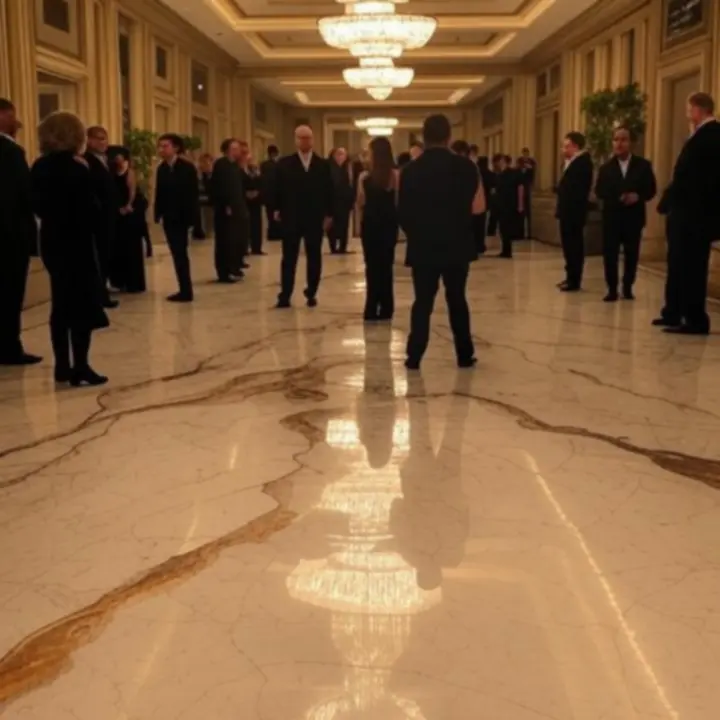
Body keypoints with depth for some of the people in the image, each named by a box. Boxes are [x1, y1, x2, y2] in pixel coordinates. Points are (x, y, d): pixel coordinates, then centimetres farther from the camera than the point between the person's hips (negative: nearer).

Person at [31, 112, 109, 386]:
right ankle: (80, 368, -2)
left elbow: (37, 205, 10)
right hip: (76, 240, -7)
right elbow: (89, 206, -16)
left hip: (52, 239, 7)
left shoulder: (39, 167, 6)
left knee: (61, 304, 14)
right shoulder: (77, 168, -15)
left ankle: (62, 366, 19)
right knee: (82, 304, -1)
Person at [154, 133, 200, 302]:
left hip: (181, 216, -6)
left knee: (180, 253, -7)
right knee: (177, 253, 8)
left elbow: (193, 194, -12)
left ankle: (186, 291, -3)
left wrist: (191, 215, -18)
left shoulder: (187, 167, -9)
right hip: (169, 217, 6)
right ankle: (185, 289, 14)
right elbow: (160, 193, 8)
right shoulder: (162, 168, 8)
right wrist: (158, 213, 0)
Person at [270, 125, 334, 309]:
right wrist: (276, 209, -6)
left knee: (314, 258, 7)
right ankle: (285, 296, 2)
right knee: (289, 258, 0)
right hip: (291, 218, -1)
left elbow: (329, 190, 4)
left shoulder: (323, 164, 6)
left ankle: (311, 294, 18)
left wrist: (329, 214, -1)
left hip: (315, 218, 1)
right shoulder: (285, 164, 3)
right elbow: (278, 188, 3)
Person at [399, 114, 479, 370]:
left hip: (423, 247, 0)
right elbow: (472, 205, 2)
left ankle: (414, 356, 3)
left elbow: (403, 212, -2)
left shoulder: (411, 170, -6)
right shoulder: (466, 167, -6)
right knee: (457, 300, 11)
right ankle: (465, 355, 15)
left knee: (422, 302, 6)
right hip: (457, 245, 0)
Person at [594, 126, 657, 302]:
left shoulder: (643, 165, 4)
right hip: (611, 217, 0)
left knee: (632, 254, 6)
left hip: (634, 217, 0)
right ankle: (612, 289, 5)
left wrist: (638, 196, -18)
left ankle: (627, 288, 19)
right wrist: (617, 198, -17)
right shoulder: (606, 167, 7)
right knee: (610, 254, -3)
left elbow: (651, 189, 2)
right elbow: (599, 191, 0)